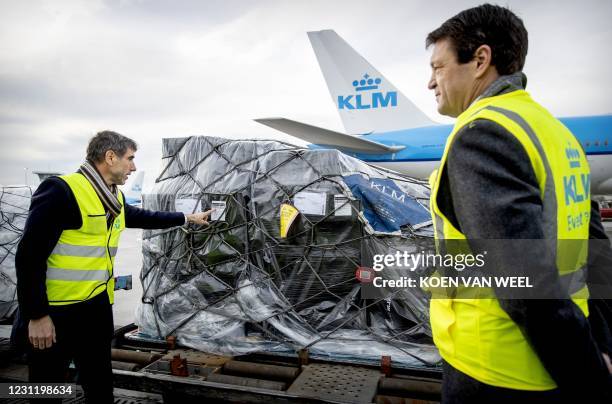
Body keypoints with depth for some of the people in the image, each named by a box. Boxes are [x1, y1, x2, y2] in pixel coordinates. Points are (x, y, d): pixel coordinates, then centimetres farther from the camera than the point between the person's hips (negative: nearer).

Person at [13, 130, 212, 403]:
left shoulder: (114, 198, 6)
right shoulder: (61, 191, -20)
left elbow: (143, 217, 26)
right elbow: (30, 256, -20)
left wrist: (187, 218, 28)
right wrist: (37, 315, -19)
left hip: (97, 305, 8)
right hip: (54, 311, -7)